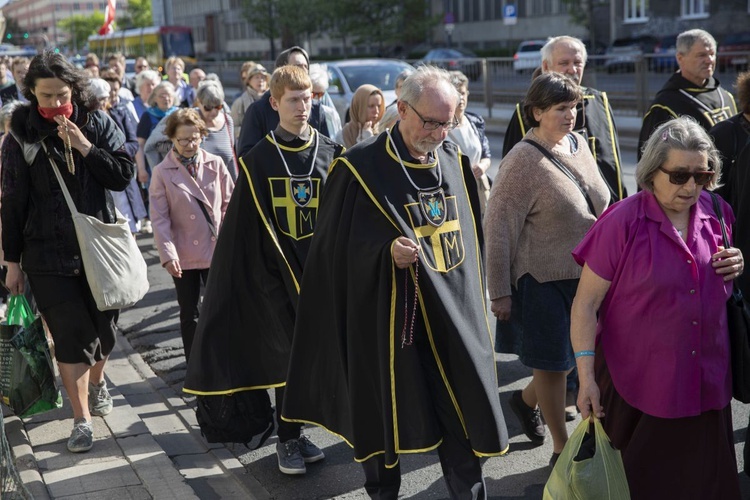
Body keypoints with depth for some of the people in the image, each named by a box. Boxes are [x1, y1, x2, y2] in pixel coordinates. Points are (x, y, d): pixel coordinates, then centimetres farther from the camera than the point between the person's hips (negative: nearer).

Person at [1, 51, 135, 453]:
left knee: (103, 328, 13)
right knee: (71, 337, -3)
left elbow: (123, 175, -3)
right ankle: (82, 420, 8)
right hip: (48, 254, -2)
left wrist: (85, 147, -16)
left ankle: (97, 380, 44)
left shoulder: (97, 123, 1)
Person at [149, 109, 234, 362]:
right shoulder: (162, 172, -5)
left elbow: (229, 203, 4)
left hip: (216, 250, 1)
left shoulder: (215, 164, 0)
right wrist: (168, 253, -15)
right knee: (189, 315, 11)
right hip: (183, 254, -1)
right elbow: (159, 217, -7)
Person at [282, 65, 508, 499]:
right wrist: (387, 250, -26)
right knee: (385, 416, 10)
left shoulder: (455, 161, 5)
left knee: (463, 415, 6)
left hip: (453, 315, 4)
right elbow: (337, 247, -9)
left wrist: (471, 298, 17)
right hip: (388, 318, -4)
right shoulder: (360, 167, -11)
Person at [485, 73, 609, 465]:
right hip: (545, 280, -7)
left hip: (587, 274, 7)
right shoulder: (522, 161, -18)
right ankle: (562, 448, 25)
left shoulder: (578, 143, 3)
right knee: (552, 363, 7)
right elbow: (498, 227, -16)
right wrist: (500, 292, -15)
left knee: (580, 352, 17)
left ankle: (527, 399, 44)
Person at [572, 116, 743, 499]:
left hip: (707, 380, 5)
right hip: (639, 385, -4)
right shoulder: (621, 223, -15)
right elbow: (585, 304, -13)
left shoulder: (718, 214, 1)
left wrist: (736, 267, -5)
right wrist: (587, 377, -18)